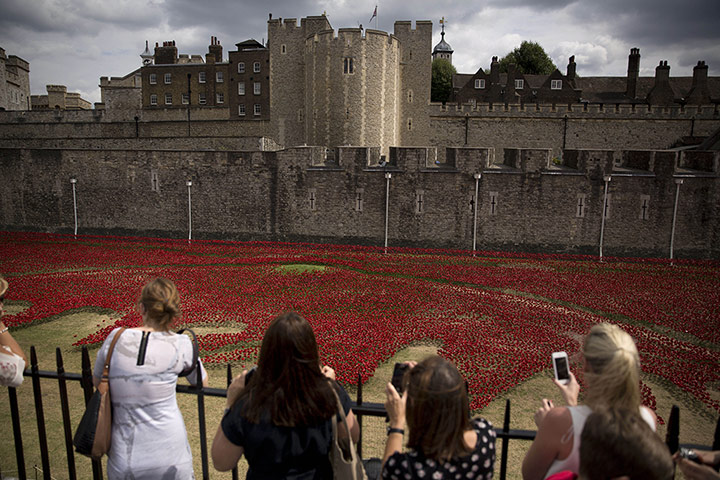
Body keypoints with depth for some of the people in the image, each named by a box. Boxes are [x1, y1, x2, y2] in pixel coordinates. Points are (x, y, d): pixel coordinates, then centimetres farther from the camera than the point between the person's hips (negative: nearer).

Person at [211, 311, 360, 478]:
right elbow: (352, 436, -6)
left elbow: (221, 463, -13)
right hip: (320, 474, 2)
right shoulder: (330, 394, -26)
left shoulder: (248, 408, -30)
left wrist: (231, 403, -12)